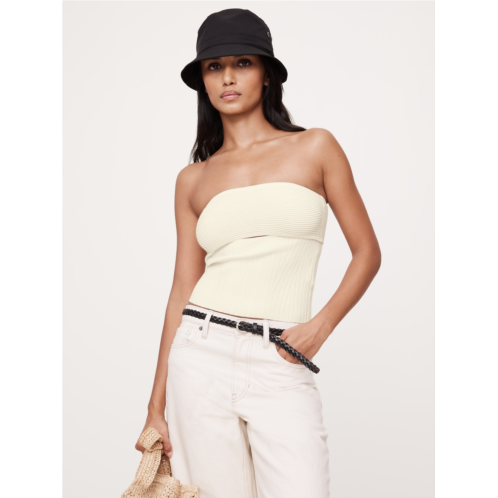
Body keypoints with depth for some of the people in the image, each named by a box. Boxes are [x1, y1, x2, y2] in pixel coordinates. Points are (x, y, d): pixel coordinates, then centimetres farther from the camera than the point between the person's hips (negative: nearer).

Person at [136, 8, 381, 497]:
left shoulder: (315, 148, 5)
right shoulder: (193, 179, 9)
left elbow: (367, 253, 7)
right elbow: (182, 290, 8)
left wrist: (321, 325, -7)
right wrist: (156, 403, 6)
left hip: (280, 366, -1)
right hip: (202, 356, 2)